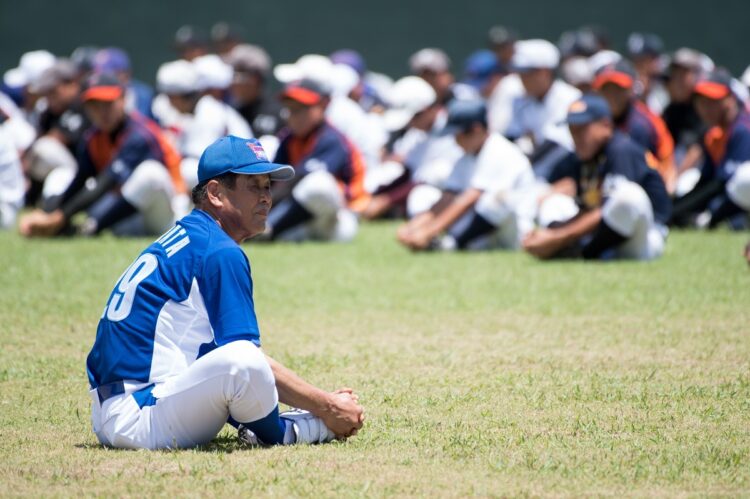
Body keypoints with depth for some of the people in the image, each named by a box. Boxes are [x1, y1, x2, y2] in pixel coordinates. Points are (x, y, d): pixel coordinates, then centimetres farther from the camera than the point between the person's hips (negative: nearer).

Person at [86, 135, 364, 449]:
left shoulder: (184, 237, 19)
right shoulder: (220, 252, -10)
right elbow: (244, 359, -14)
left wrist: (322, 400, 15)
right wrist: (326, 407, -7)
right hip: (136, 420, -11)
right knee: (242, 361, -33)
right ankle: (282, 433, -4)